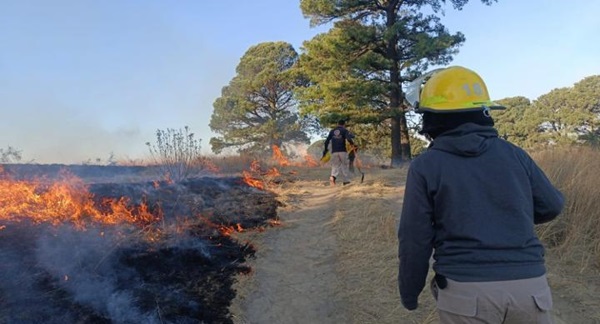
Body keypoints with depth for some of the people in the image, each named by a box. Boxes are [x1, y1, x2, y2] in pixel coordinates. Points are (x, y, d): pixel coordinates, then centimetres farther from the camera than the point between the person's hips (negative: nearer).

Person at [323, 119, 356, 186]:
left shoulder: (332, 131, 14)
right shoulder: (344, 130, 3)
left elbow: (327, 141, 12)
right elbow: (348, 139, -15)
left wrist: (326, 149, 22)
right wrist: (353, 144, -2)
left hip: (334, 152, 3)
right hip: (342, 151, -3)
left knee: (335, 166, 6)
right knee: (344, 166, 8)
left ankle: (333, 176, -22)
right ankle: (346, 181, 9)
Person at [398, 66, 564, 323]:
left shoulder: (425, 166, -6)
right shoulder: (514, 154, 4)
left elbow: (415, 240, -5)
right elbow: (551, 206, 15)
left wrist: (409, 292, 9)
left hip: (466, 291, -3)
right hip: (529, 286, 3)